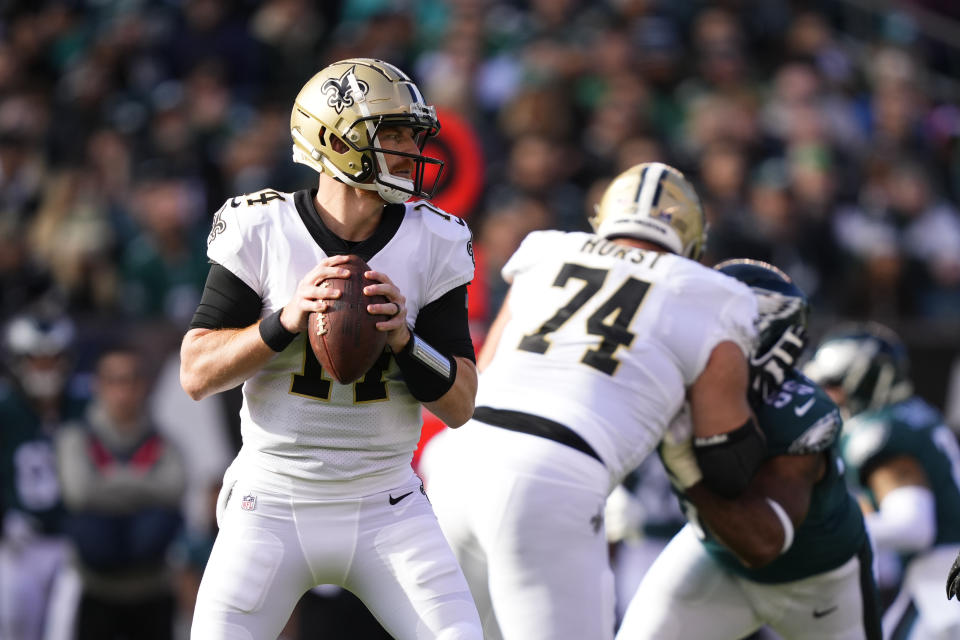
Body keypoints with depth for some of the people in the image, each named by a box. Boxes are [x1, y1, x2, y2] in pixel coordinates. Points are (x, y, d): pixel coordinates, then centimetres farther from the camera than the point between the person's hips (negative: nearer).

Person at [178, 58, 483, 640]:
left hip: (386, 509, 2)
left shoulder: (432, 245, -3)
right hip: (273, 506, -2)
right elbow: (196, 375, -9)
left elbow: (460, 406, -3)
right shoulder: (261, 232, -8)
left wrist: (405, 338, -22)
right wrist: (285, 321, -23)